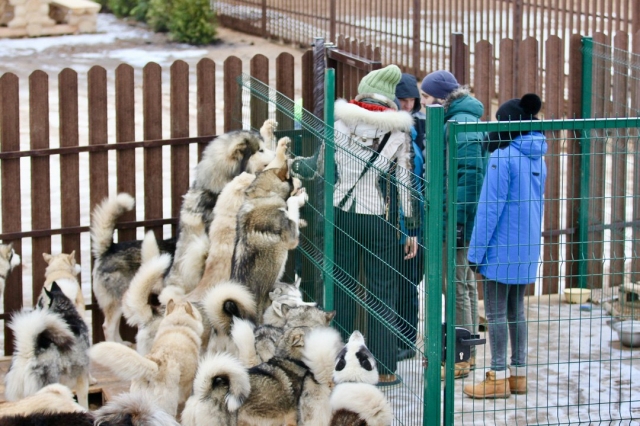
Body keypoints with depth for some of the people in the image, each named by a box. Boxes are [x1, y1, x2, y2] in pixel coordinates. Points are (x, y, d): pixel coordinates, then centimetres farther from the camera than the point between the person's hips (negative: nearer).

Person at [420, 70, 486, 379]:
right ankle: (466, 351, 24)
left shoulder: (460, 124, -17)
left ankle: (461, 357, 1)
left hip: (458, 217, -11)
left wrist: (457, 221, -22)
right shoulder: (453, 120, 15)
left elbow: (469, 175, -22)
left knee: (457, 286, -5)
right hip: (457, 217, 11)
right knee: (465, 282, 15)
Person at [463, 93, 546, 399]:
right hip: (528, 248, 8)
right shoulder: (538, 158, 8)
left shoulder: (503, 158, -16)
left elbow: (490, 208, -16)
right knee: (516, 309, 15)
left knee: (495, 312, -1)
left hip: (502, 248, -8)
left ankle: (498, 378, 2)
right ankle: (518, 373, 20)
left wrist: (476, 251, -12)